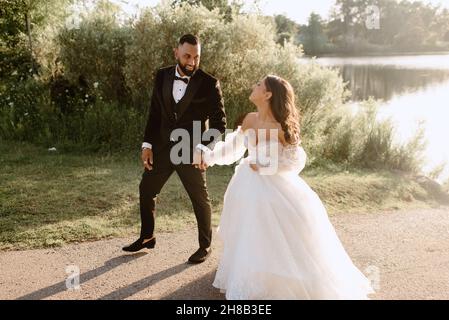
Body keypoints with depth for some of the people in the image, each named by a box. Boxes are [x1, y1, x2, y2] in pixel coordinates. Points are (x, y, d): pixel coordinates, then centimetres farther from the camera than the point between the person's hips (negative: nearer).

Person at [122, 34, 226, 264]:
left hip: (191, 151, -4)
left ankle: (205, 246, 28)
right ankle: (147, 237, 36)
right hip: (162, 147, 5)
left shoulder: (208, 83, -11)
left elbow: (219, 121, -10)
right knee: (146, 190, 14)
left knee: (200, 198, 8)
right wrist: (148, 144, 0)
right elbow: (155, 112, 6)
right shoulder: (162, 76, 2)